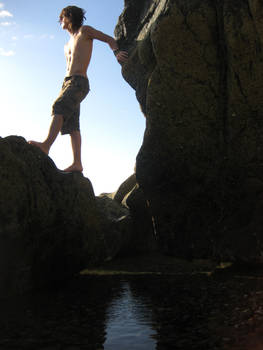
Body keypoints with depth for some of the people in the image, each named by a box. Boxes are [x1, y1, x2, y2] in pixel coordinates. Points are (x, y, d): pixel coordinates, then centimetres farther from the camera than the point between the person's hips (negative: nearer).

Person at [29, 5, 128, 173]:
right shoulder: (67, 45, 32)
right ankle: (77, 163, -11)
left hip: (79, 82, -7)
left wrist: (117, 52, -14)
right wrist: (64, 87, 16)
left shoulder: (85, 30, 11)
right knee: (71, 124, -5)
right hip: (68, 82, 7)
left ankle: (46, 145, -42)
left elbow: (110, 39, 7)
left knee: (59, 107, -29)